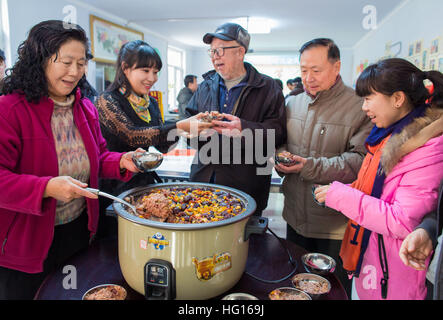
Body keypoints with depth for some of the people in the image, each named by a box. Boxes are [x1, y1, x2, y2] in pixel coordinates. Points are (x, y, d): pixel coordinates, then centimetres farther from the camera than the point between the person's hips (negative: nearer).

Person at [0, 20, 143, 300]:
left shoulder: (86, 109, 3)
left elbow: (97, 158, 10)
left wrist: (122, 162, -9)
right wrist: (47, 188, -34)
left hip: (79, 231, 6)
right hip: (25, 243, -5)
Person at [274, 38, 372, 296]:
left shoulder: (360, 107, -13)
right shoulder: (292, 103, 7)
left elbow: (360, 161, -21)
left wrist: (310, 167, -26)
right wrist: (280, 160, -9)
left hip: (336, 226, -5)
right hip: (295, 218, 6)